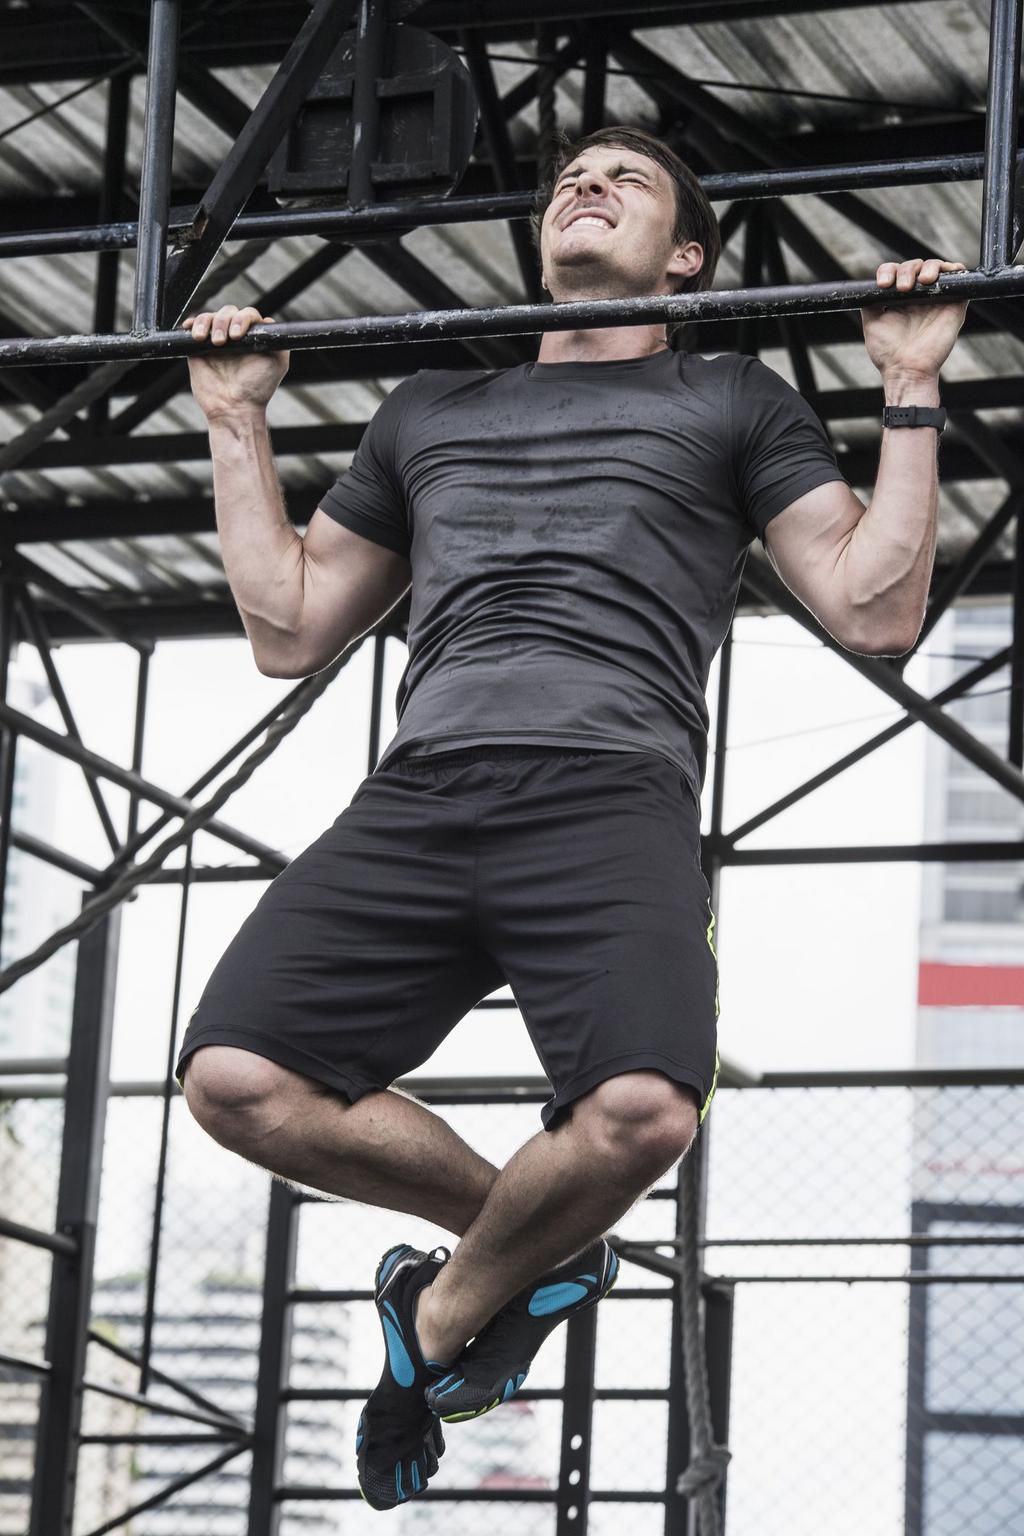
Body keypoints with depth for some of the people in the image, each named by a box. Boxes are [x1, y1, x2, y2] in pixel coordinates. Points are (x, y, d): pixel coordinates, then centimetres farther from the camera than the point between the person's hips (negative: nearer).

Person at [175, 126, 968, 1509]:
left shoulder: (733, 404, 23)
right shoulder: (432, 409, 32)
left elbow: (876, 609, 12)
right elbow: (289, 630, 31)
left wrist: (913, 391, 9)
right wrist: (239, 425, 28)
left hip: (612, 792, -3)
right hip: (415, 798, 3)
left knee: (641, 1110, -33)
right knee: (237, 1077, -23)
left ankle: (449, 1311, 1)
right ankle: (527, 1239, 4)